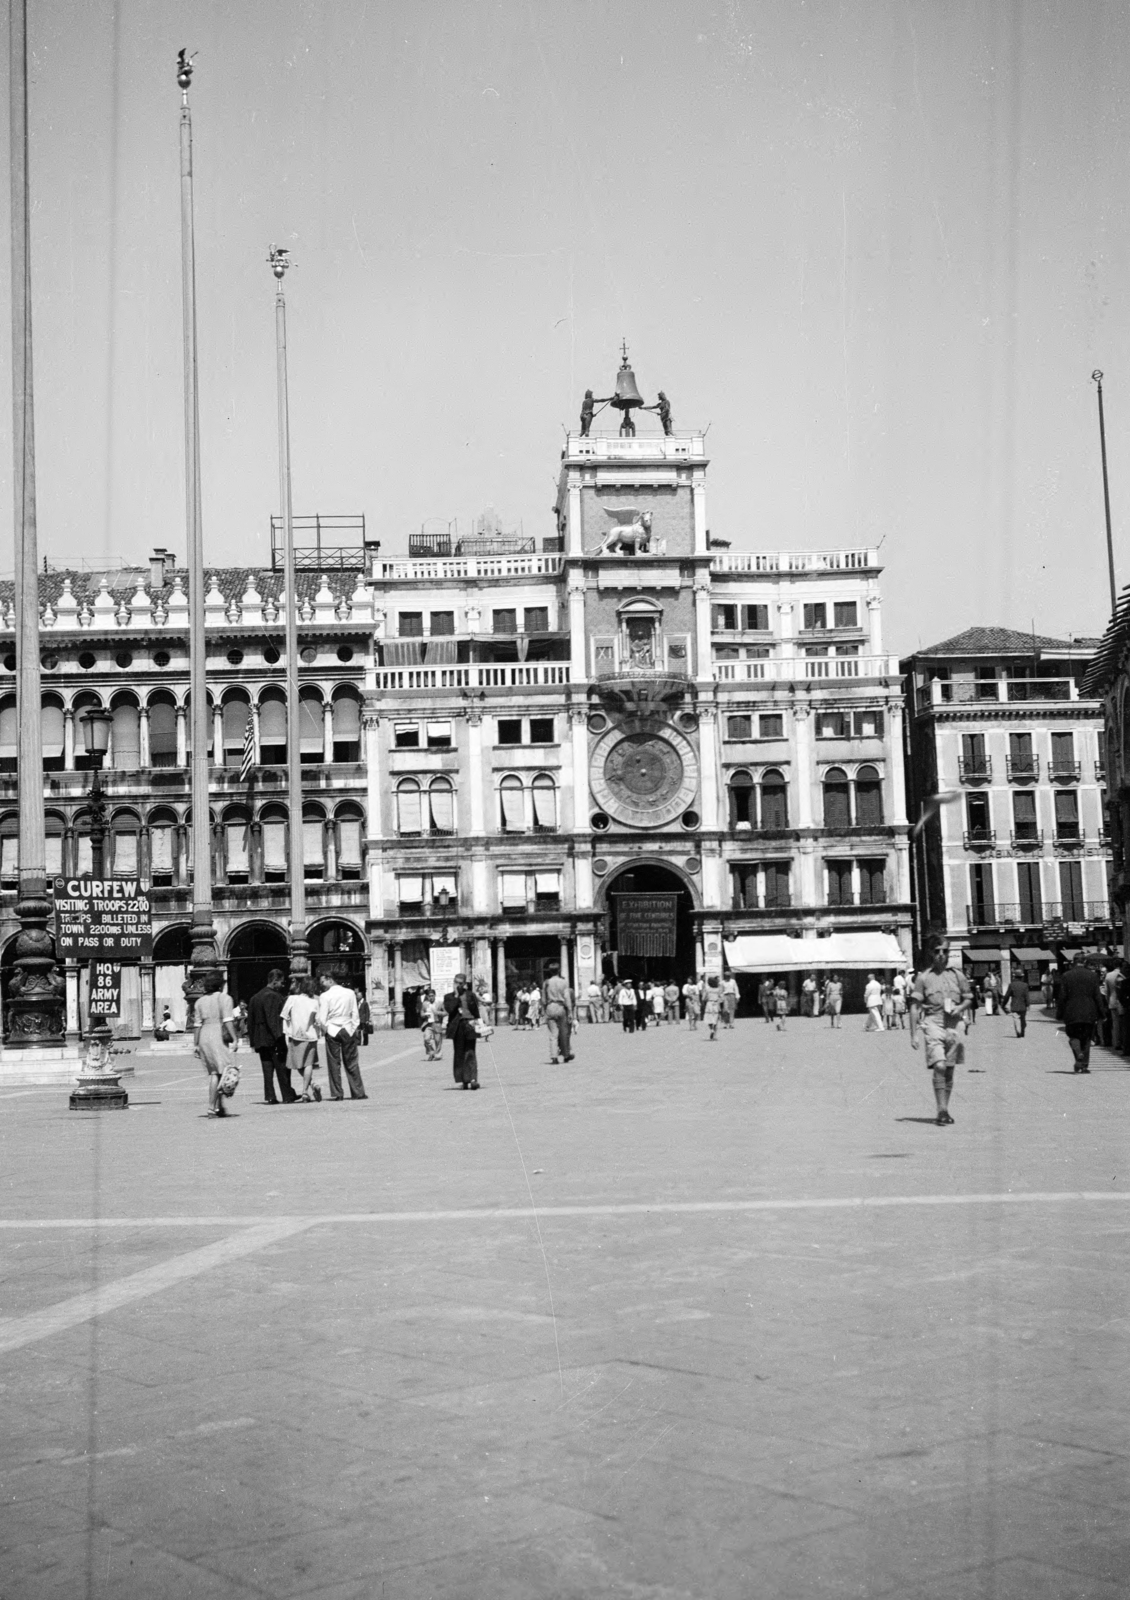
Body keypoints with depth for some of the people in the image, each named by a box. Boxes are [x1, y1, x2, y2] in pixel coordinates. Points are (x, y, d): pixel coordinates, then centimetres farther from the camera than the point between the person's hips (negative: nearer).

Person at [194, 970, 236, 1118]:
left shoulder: (200, 1001, 13)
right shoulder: (224, 998, -3)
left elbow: (198, 1024, 12)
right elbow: (228, 1021, -13)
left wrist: (195, 1044, 14)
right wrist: (234, 1039, -15)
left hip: (203, 1038, 6)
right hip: (218, 1037, -6)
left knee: (213, 1073, 12)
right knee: (217, 1073, -6)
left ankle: (219, 1107, 15)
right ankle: (211, 1107, -12)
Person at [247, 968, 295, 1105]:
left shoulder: (255, 997, 15)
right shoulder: (273, 996, -12)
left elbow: (250, 1021, 17)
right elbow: (273, 1020, -20)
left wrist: (252, 1040, 20)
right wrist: (279, 1037, -21)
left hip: (260, 1040, 7)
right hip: (273, 1039, -7)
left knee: (267, 1070, 8)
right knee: (282, 1068, 0)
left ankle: (270, 1096, 4)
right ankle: (288, 1096, 4)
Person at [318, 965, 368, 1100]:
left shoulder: (325, 996, -9)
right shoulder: (350, 993, 1)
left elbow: (321, 1019, -10)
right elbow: (355, 1015, 4)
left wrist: (325, 1030, 7)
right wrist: (355, 1029, 12)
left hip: (332, 1031, -3)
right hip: (348, 1030, 3)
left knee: (334, 1064, 5)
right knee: (351, 1063, 9)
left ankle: (337, 1093, 4)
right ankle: (358, 1092, 9)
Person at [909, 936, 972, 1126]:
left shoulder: (957, 975, 10)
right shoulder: (924, 977, 2)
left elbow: (968, 999, 18)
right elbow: (914, 1006, 2)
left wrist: (960, 1007, -5)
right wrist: (913, 1034, -3)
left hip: (954, 1023, 3)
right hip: (933, 1022, -3)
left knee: (949, 1070, 9)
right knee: (939, 1067, -16)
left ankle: (945, 1110, 20)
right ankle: (941, 1111, -14)